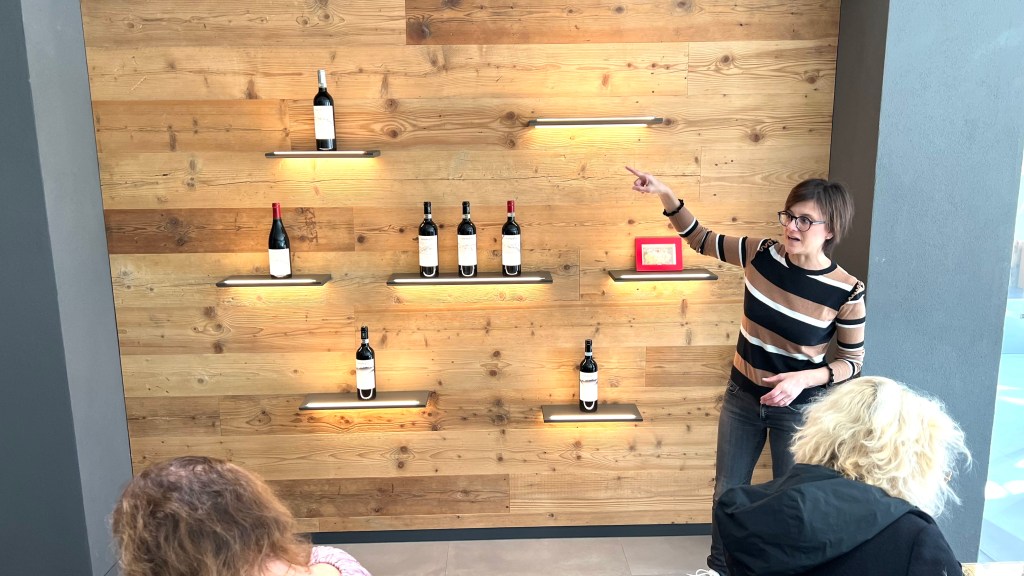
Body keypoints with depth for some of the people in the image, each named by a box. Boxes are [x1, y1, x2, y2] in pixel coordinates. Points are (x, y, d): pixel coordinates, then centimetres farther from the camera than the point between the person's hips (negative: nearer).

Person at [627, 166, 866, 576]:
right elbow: (699, 239, -2)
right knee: (728, 489, 20)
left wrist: (806, 378, -26)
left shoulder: (846, 292, -20)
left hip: (798, 407, -3)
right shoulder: (761, 255, -13)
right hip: (741, 396, 4)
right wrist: (665, 195, -15)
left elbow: (852, 360, -8)